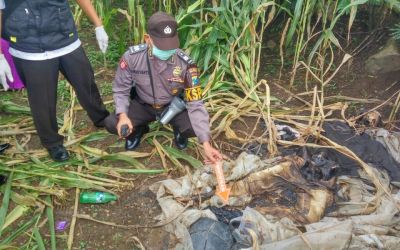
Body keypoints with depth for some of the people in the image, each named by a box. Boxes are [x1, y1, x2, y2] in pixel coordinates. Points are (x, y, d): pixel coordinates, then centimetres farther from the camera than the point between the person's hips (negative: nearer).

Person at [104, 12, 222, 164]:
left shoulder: (185, 64, -27)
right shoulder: (132, 57, -25)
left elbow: (195, 104, -25)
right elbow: (121, 89, -9)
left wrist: (206, 144, -31)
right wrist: (123, 115, -29)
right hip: (143, 105, 1)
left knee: (195, 127, -28)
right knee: (111, 123, -21)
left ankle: (179, 130, 12)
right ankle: (139, 129, 14)